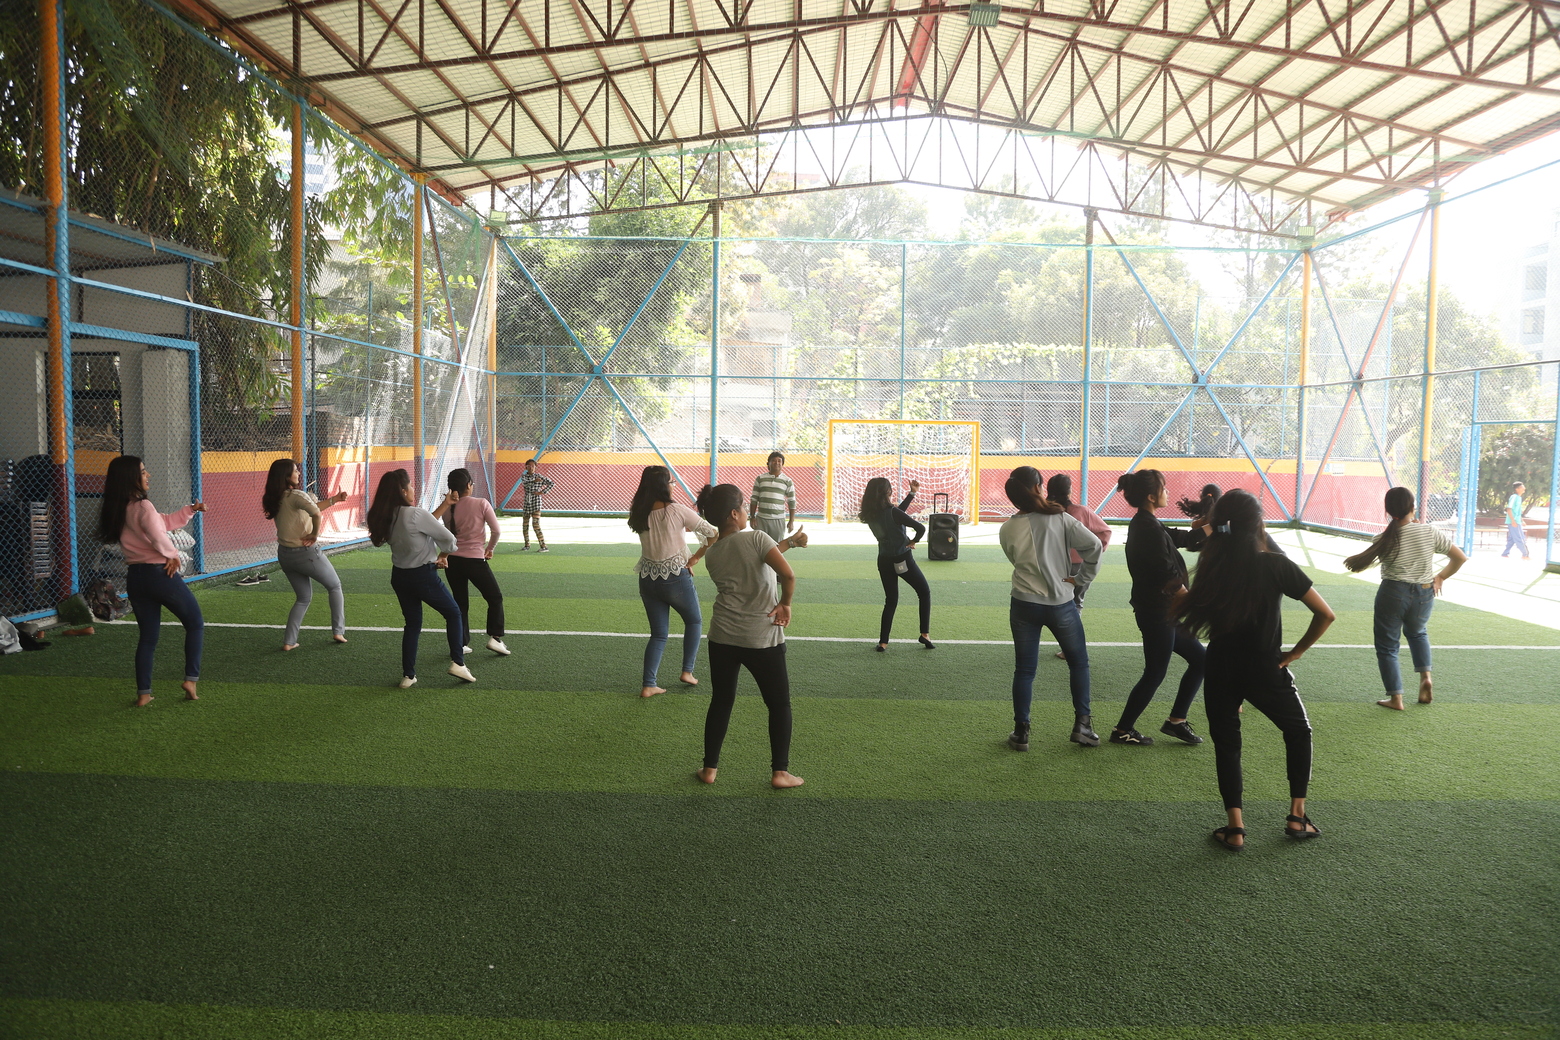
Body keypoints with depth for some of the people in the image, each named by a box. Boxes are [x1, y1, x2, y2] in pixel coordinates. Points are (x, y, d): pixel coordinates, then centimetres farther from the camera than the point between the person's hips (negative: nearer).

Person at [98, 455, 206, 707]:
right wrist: (173, 555, -11)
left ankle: (143, 693, 13)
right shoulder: (143, 506, -15)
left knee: (148, 636, 14)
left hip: (135, 579, 8)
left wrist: (190, 510, 16)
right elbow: (158, 536, -29)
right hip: (160, 574, -8)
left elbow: (165, 521, 21)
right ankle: (191, 679, 4)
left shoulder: (120, 510, 12)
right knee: (195, 624, 9)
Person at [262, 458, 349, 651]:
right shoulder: (296, 495, -17)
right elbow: (315, 513, -34)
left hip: (285, 554, 7)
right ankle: (338, 631, 16)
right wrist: (315, 534, -18)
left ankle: (289, 641, 12)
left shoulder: (276, 498, 8)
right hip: (305, 553, -7)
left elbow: (309, 509, 17)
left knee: (303, 598, 20)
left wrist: (333, 500, 16)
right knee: (334, 586, 16)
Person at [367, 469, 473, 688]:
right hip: (423, 576, -7)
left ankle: (408, 676, 18)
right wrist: (443, 555, 6)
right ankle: (458, 663, 9)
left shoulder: (386, 517, -2)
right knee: (453, 614, 14)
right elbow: (448, 538, -13)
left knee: (412, 624, 18)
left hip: (399, 576, 7)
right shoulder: (416, 514, -22)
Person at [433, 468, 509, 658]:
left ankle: (461, 644, 16)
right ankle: (495, 638, 6)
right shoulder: (481, 504, -10)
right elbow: (495, 531, -7)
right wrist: (490, 548, 7)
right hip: (475, 560, -4)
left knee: (460, 603, 15)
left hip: (452, 561, 4)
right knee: (495, 598, 13)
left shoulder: (447, 508, 1)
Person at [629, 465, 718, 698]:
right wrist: (696, 558, -2)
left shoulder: (639, 515, -2)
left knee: (658, 633, 15)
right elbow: (712, 533, -12)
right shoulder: (677, 511, -15)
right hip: (676, 577, -4)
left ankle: (648, 685, 8)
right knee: (694, 621, 23)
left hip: (648, 580, 4)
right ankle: (687, 671, 20)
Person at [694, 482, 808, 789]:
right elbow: (787, 575, -21)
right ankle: (780, 772, 12)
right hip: (763, 639, -4)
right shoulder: (755, 538, -11)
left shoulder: (711, 556, 8)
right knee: (779, 704, 11)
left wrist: (787, 542, 21)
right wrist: (785, 604, -5)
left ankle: (709, 768, 21)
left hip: (722, 637, 5)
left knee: (721, 702, 17)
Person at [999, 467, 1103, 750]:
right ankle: (1082, 725, 16)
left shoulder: (1007, 530, -3)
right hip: (1061, 604, -1)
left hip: (1024, 606, 1)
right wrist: (1081, 579, -4)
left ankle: (1020, 732, 11)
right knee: (1079, 663, 17)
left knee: (1024, 670, 9)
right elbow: (1092, 545, -14)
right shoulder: (1059, 519, -8)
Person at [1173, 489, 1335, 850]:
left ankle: (1235, 828, 9)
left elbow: (1177, 612, -5)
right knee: (1298, 732, 23)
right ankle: (1297, 817, 23)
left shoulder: (1212, 569, -8)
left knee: (1226, 743, 14)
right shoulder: (1276, 566, -12)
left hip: (1221, 672, 1)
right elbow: (1325, 614, -11)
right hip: (1266, 671, -1)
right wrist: (1297, 651, -1)